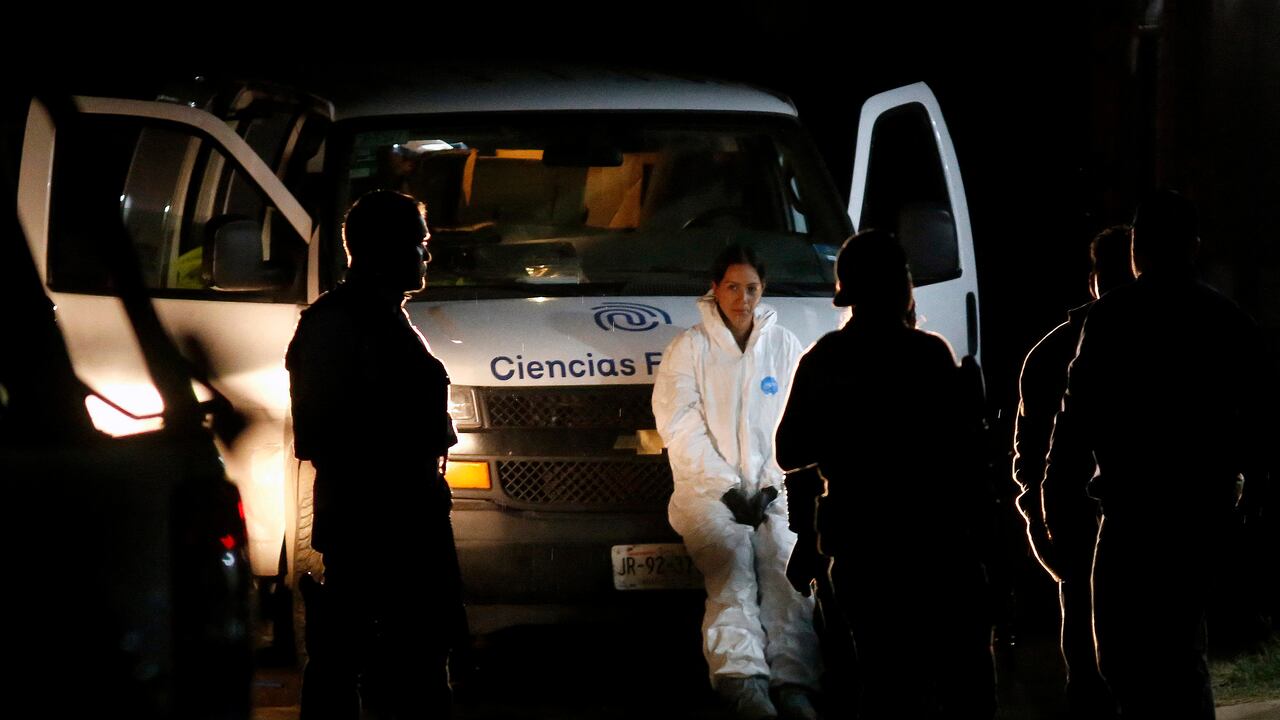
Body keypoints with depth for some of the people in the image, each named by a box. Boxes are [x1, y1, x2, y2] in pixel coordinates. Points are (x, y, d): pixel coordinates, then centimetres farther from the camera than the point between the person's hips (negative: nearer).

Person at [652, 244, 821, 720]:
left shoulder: (784, 346, 14)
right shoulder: (689, 348, 7)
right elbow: (681, 427, -1)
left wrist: (770, 486, -5)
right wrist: (728, 488, -10)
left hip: (771, 488, 2)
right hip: (707, 484, -2)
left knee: (784, 555, -26)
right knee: (730, 554, -29)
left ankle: (792, 681, -38)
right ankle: (743, 678, -45)